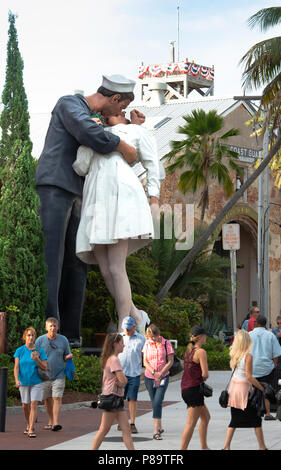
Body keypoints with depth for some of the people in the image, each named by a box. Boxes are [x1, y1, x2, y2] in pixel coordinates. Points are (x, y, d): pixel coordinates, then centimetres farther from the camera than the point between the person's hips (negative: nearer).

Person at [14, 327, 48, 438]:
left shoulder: (40, 351, -5)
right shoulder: (20, 351, -3)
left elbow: (45, 368, -6)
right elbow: (16, 367, -8)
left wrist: (37, 360, -23)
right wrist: (17, 380, -24)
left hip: (36, 382, -1)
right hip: (24, 382, 2)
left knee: (34, 404, -13)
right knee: (25, 406, 9)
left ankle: (31, 430, -13)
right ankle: (28, 425, 33)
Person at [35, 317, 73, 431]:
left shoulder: (63, 340, 5)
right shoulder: (40, 340, 2)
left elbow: (66, 356, 13)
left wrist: (68, 357, -10)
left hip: (58, 375, -1)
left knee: (57, 398, -11)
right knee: (47, 400, 9)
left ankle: (56, 423, -16)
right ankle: (50, 421, 24)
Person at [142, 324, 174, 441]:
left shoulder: (166, 343, -3)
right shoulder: (147, 344, 5)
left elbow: (170, 361, -4)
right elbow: (145, 362, 3)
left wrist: (160, 374, -12)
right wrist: (154, 372, -13)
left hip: (163, 377, -3)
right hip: (149, 377, 3)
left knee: (157, 402, -15)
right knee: (155, 403, 9)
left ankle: (156, 431, -18)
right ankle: (159, 427, 24)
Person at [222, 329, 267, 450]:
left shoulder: (233, 353, 2)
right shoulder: (248, 355, -17)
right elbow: (249, 376, -19)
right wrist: (262, 388, -12)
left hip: (233, 386, 6)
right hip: (244, 388, -6)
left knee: (235, 420, 12)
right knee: (256, 419, 8)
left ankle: (226, 446, 7)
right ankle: (262, 447, 15)